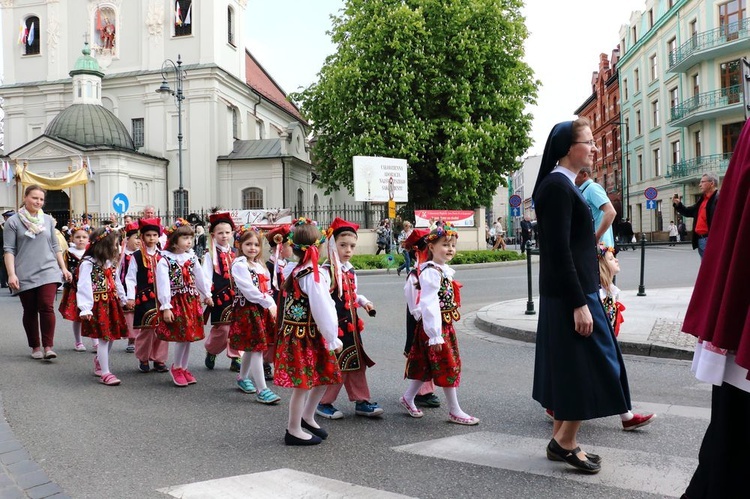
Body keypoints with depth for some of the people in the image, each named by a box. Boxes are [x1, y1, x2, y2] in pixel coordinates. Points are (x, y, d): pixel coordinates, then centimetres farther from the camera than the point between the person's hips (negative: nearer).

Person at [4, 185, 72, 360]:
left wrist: (64, 268, 11)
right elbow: (9, 250, -3)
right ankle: (35, 347, 20)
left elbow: (55, 246, 15)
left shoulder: (48, 220, 10)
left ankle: (48, 347, -8)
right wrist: (11, 274, -12)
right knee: (30, 311, 7)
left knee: (47, 307, -11)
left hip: (48, 271, 1)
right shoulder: (13, 221, 1)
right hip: (25, 275, -1)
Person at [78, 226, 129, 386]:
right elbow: (84, 287, -19)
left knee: (111, 336, 11)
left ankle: (99, 362, 34)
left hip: (112, 303, 8)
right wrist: (85, 308, -24)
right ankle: (105, 373, -3)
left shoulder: (110, 263, 14)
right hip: (98, 305, -8)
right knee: (104, 338, -8)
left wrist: (124, 299, 24)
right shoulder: (88, 263, -13)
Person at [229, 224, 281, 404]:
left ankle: (242, 378, 36)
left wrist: (272, 305, 1)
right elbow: (249, 290, -19)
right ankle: (261, 390, -7)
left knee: (250, 347, 18)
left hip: (262, 309, 8)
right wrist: (270, 305, -18)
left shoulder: (260, 265, 15)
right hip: (247, 310, -8)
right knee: (256, 348, -9)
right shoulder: (239, 265, -11)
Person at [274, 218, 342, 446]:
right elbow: (322, 310, -19)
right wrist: (333, 339, -10)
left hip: (294, 332, 9)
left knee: (324, 376, 19)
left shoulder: (292, 271, 4)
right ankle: (293, 431, 18)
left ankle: (307, 417, 35)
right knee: (302, 384, 4)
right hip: (306, 336, -9)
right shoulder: (314, 276, -21)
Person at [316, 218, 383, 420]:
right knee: (336, 366, 0)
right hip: (334, 325, -8)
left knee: (357, 363, 14)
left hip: (351, 324, 8)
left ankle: (361, 401, 25)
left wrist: (364, 302, 4)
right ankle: (324, 403, 18)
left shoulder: (351, 270, 11)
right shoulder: (326, 271, -14)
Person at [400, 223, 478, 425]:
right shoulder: (431, 272, -18)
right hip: (435, 326, -9)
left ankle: (408, 398, 30)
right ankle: (454, 411, 9)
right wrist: (435, 335, -25)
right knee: (447, 365, -1)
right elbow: (429, 304, -23)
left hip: (446, 325, 9)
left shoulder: (444, 270, 12)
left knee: (426, 366, 16)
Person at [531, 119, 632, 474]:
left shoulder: (562, 186, 15)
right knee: (590, 367, -2)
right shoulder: (558, 186, -16)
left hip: (565, 294, 10)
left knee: (567, 368, 14)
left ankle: (561, 440, 24)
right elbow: (559, 251, -21)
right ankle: (565, 442, 10)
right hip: (571, 294, -10)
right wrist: (579, 304, -22)